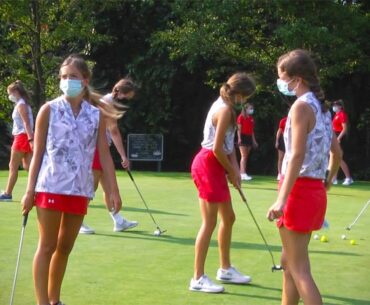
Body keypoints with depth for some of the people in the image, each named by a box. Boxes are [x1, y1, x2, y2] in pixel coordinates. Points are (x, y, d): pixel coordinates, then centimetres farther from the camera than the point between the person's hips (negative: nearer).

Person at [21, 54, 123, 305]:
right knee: (47, 247, -2)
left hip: (80, 189, 3)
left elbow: (104, 153, 6)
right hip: (50, 186, -3)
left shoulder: (96, 115, 6)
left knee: (65, 247, 12)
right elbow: (38, 153, 0)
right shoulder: (49, 110, 0)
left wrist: (113, 189, -1)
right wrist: (30, 190, -5)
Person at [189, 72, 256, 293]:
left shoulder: (225, 106, 14)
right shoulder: (225, 110, -18)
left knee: (228, 218, 17)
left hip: (215, 166, 10)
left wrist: (235, 169, 1)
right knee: (209, 223, -7)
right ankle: (198, 279, -2)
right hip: (208, 165, -10)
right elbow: (217, 149, -21)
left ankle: (225, 269, 29)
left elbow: (228, 144, 12)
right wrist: (232, 172, -8)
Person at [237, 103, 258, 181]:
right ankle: (243, 174, -16)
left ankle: (241, 173, 11)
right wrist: (239, 138, -18)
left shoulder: (251, 118, 14)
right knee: (243, 156, -12)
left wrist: (254, 140, 16)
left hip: (249, 137, 7)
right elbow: (239, 128, -9)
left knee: (245, 157, 7)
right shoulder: (241, 117, -5)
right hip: (243, 137, -7)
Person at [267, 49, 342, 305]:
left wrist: (282, 199, -24)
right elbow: (337, 152, 18)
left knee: (299, 269, -6)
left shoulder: (301, 106, -14)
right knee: (289, 262, 18)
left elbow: (297, 156, -21)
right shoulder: (322, 108, 13)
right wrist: (328, 181, 32)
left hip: (299, 191, -9)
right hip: (315, 191, 9)